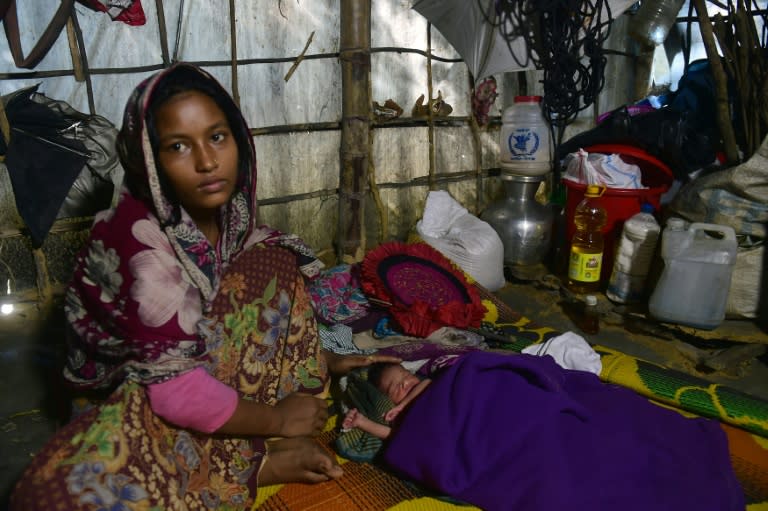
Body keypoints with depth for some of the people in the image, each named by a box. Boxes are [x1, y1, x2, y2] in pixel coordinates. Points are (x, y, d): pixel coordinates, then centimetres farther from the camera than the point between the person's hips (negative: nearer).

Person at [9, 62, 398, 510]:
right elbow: (173, 386, -28)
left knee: (274, 260, -12)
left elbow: (266, 308, 6)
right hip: (136, 397, -5)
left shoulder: (232, 215, -8)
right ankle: (258, 463, -16)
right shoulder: (137, 240, -28)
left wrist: (322, 361, -3)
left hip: (210, 367, 6)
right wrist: (277, 419, -19)